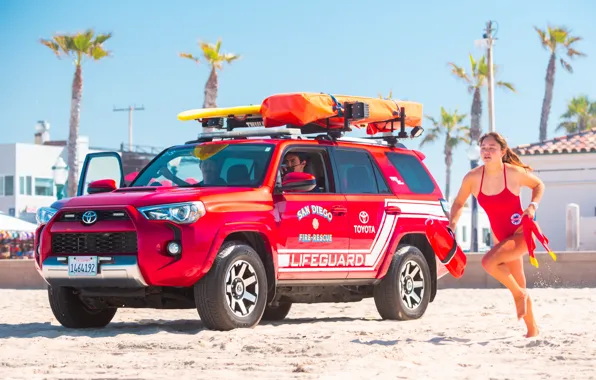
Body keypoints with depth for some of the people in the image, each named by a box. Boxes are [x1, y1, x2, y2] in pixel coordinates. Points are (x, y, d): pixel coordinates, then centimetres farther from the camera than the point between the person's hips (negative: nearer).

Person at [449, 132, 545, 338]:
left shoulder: (514, 173, -16)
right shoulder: (473, 178, -9)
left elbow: (538, 185, 4)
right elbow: (458, 203, 6)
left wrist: (533, 205, -13)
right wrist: (452, 224, -10)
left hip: (523, 232, -5)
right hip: (502, 236, 5)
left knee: (489, 262, -27)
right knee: (518, 287, 13)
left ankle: (519, 293, -4)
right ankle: (532, 329, 29)